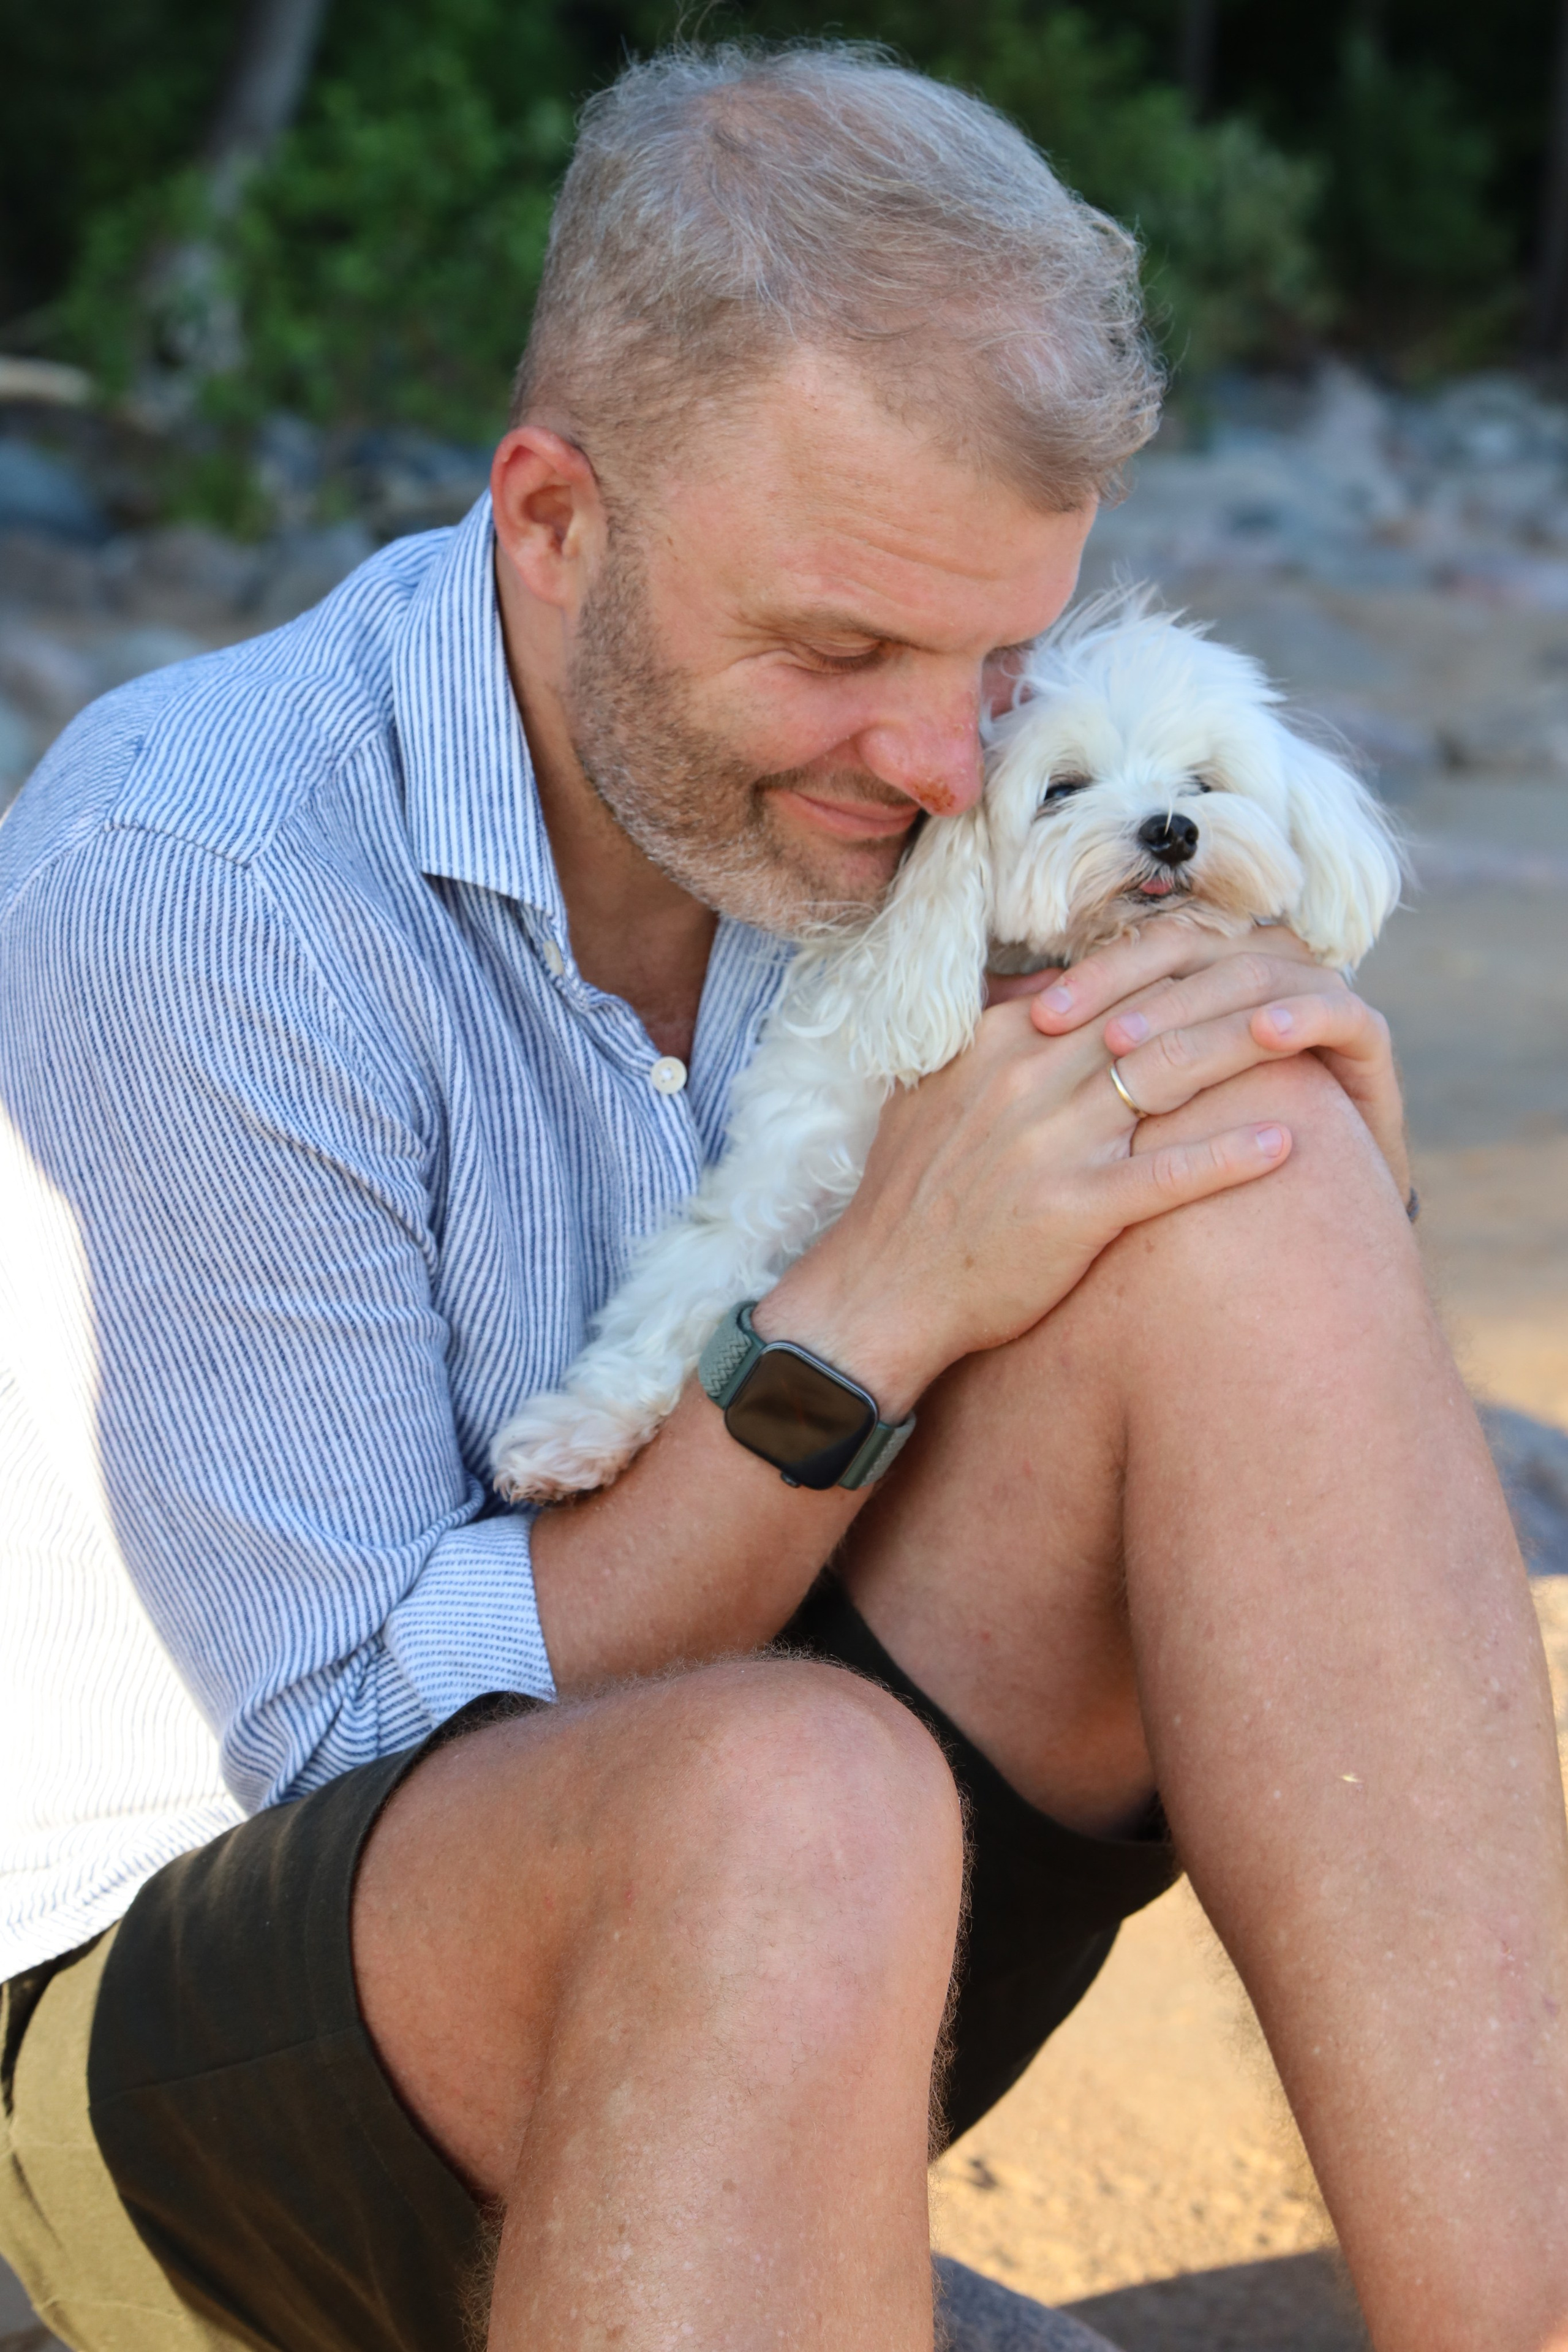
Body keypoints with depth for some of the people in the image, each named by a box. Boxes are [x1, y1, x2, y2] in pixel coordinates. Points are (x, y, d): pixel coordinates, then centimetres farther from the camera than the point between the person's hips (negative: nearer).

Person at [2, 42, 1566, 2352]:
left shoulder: (859, 811, 0)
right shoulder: (192, 885, -19)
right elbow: (358, 1744, -20)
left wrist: (1315, 1147, -16)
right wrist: (878, 1295, -27)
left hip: (750, 1957, 6)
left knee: (1247, 1209, -19)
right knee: (791, 1803, -41)